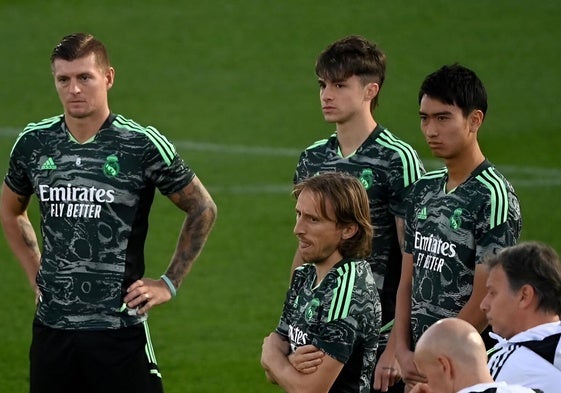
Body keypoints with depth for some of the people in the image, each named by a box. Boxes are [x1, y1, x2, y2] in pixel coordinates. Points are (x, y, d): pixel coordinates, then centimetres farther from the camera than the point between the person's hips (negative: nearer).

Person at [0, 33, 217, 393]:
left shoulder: (142, 144, -7)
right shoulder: (34, 143, 5)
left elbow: (203, 210, 4)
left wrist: (170, 283, 1)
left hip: (120, 327, -4)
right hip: (51, 326, 4)